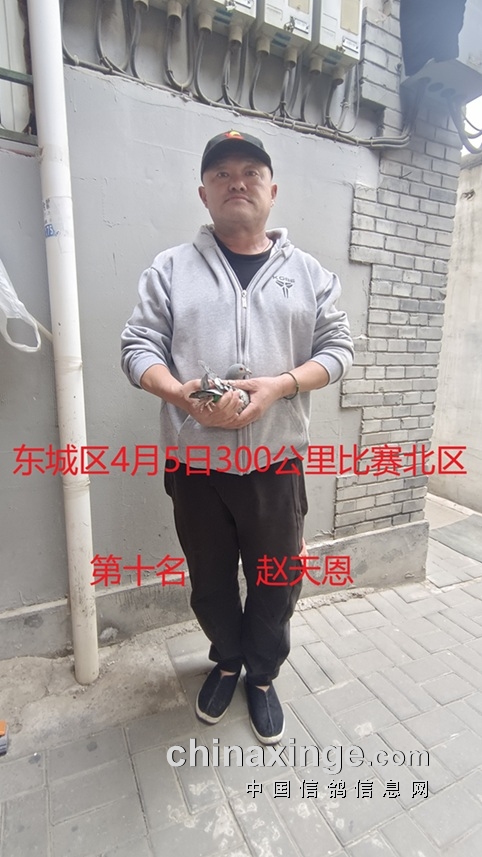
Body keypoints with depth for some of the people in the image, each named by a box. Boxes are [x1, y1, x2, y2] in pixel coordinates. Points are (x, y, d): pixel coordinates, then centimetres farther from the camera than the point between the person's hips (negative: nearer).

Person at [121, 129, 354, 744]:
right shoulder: (170, 268, 4)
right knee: (210, 580, 18)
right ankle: (227, 661, 49)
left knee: (276, 583, 14)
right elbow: (138, 346, 0)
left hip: (276, 462, 1)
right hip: (195, 463, 1)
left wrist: (279, 384, -15)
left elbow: (338, 348, 3)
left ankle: (262, 676, 44)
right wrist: (177, 393, -21)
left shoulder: (309, 273, 7)